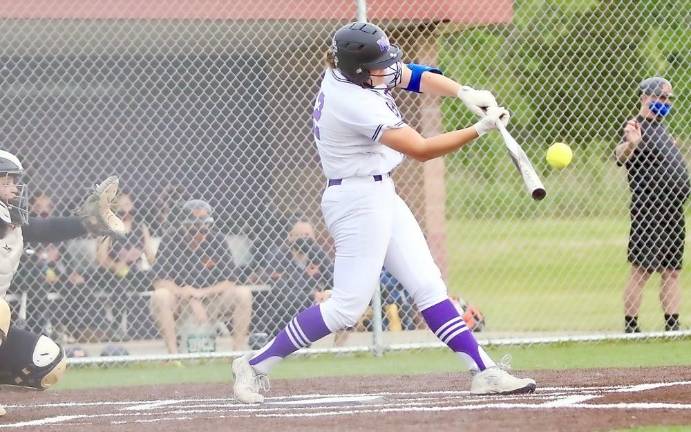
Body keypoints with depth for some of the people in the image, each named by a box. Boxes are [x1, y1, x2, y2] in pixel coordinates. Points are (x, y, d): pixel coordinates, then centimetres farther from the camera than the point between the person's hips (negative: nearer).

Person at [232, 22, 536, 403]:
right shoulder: (355, 104, -26)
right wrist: (480, 129, -22)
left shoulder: (344, 70, 0)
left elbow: (415, 76, 6)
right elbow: (421, 150, -23)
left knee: (428, 286, 5)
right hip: (358, 202, -10)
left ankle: (483, 371, 4)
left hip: (380, 196, 10)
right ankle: (255, 364, 0)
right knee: (348, 306, -9)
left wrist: (463, 92, -12)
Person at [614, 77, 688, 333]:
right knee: (641, 270, -10)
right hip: (649, 213, -9)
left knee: (672, 272, 9)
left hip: (673, 212, 9)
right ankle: (630, 329, -10)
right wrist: (630, 144, -51)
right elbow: (620, 156, -31)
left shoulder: (660, 128, 18)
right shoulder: (638, 128, -10)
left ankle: (672, 327, 13)